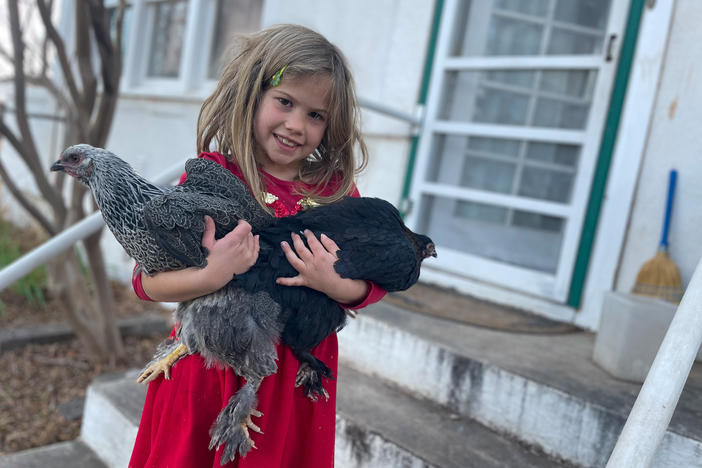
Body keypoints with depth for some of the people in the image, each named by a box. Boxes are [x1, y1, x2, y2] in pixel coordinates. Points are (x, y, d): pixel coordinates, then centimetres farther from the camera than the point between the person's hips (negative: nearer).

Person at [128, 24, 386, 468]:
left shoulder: (335, 188, -1)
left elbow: (377, 282, 1)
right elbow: (146, 278, -11)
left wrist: (336, 284, -19)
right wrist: (213, 276, -29)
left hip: (297, 376, 2)